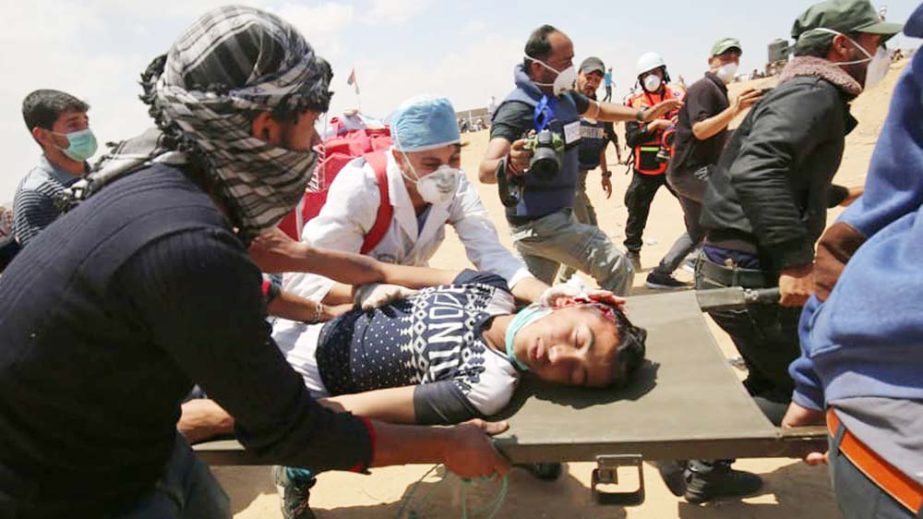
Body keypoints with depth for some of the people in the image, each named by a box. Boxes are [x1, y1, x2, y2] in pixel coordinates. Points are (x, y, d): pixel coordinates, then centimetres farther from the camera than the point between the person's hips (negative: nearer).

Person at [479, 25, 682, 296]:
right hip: (539, 222, -8)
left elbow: (597, 110, 28)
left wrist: (642, 115, 21)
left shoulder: (564, 95, 5)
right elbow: (486, 171, -36)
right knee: (617, 268, -7)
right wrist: (509, 164, -57)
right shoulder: (518, 108, -22)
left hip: (541, 220, 9)